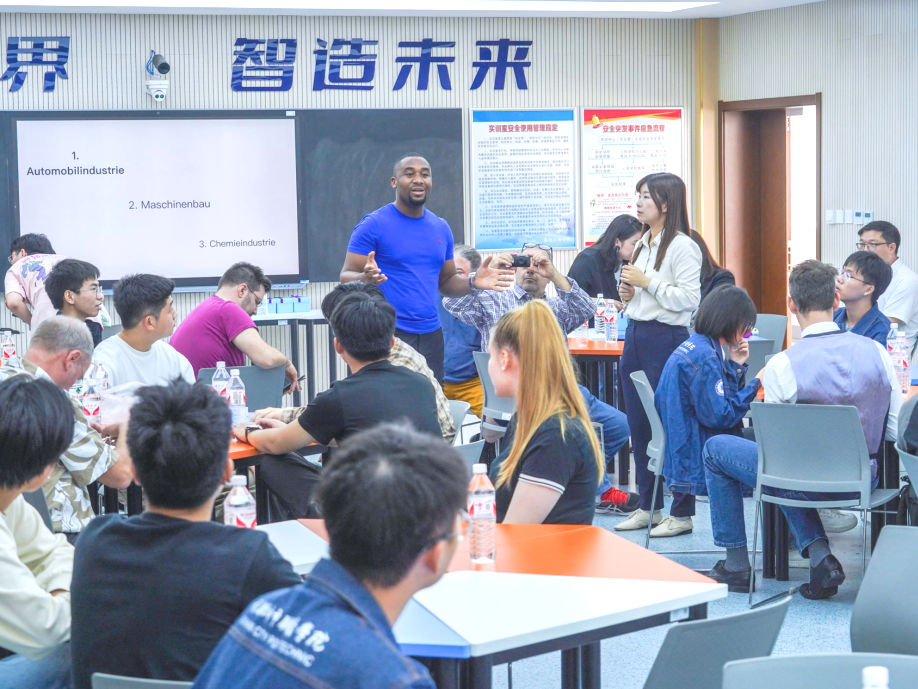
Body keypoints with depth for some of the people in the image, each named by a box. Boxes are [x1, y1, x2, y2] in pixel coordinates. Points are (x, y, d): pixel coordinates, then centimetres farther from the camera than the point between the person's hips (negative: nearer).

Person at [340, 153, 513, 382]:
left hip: (431, 334, 5)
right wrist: (366, 278, -29)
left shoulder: (441, 228, 12)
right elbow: (346, 277, -6)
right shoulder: (373, 225, -5)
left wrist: (472, 282, -1)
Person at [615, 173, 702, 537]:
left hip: (667, 339, -9)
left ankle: (682, 511, 3)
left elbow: (688, 299, -19)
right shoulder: (643, 244, 16)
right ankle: (647, 506, 21)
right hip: (635, 337, 9)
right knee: (638, 425, 12)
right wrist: (628, 292, 7)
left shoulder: (682, 247, -10)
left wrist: (647, 282, -15)